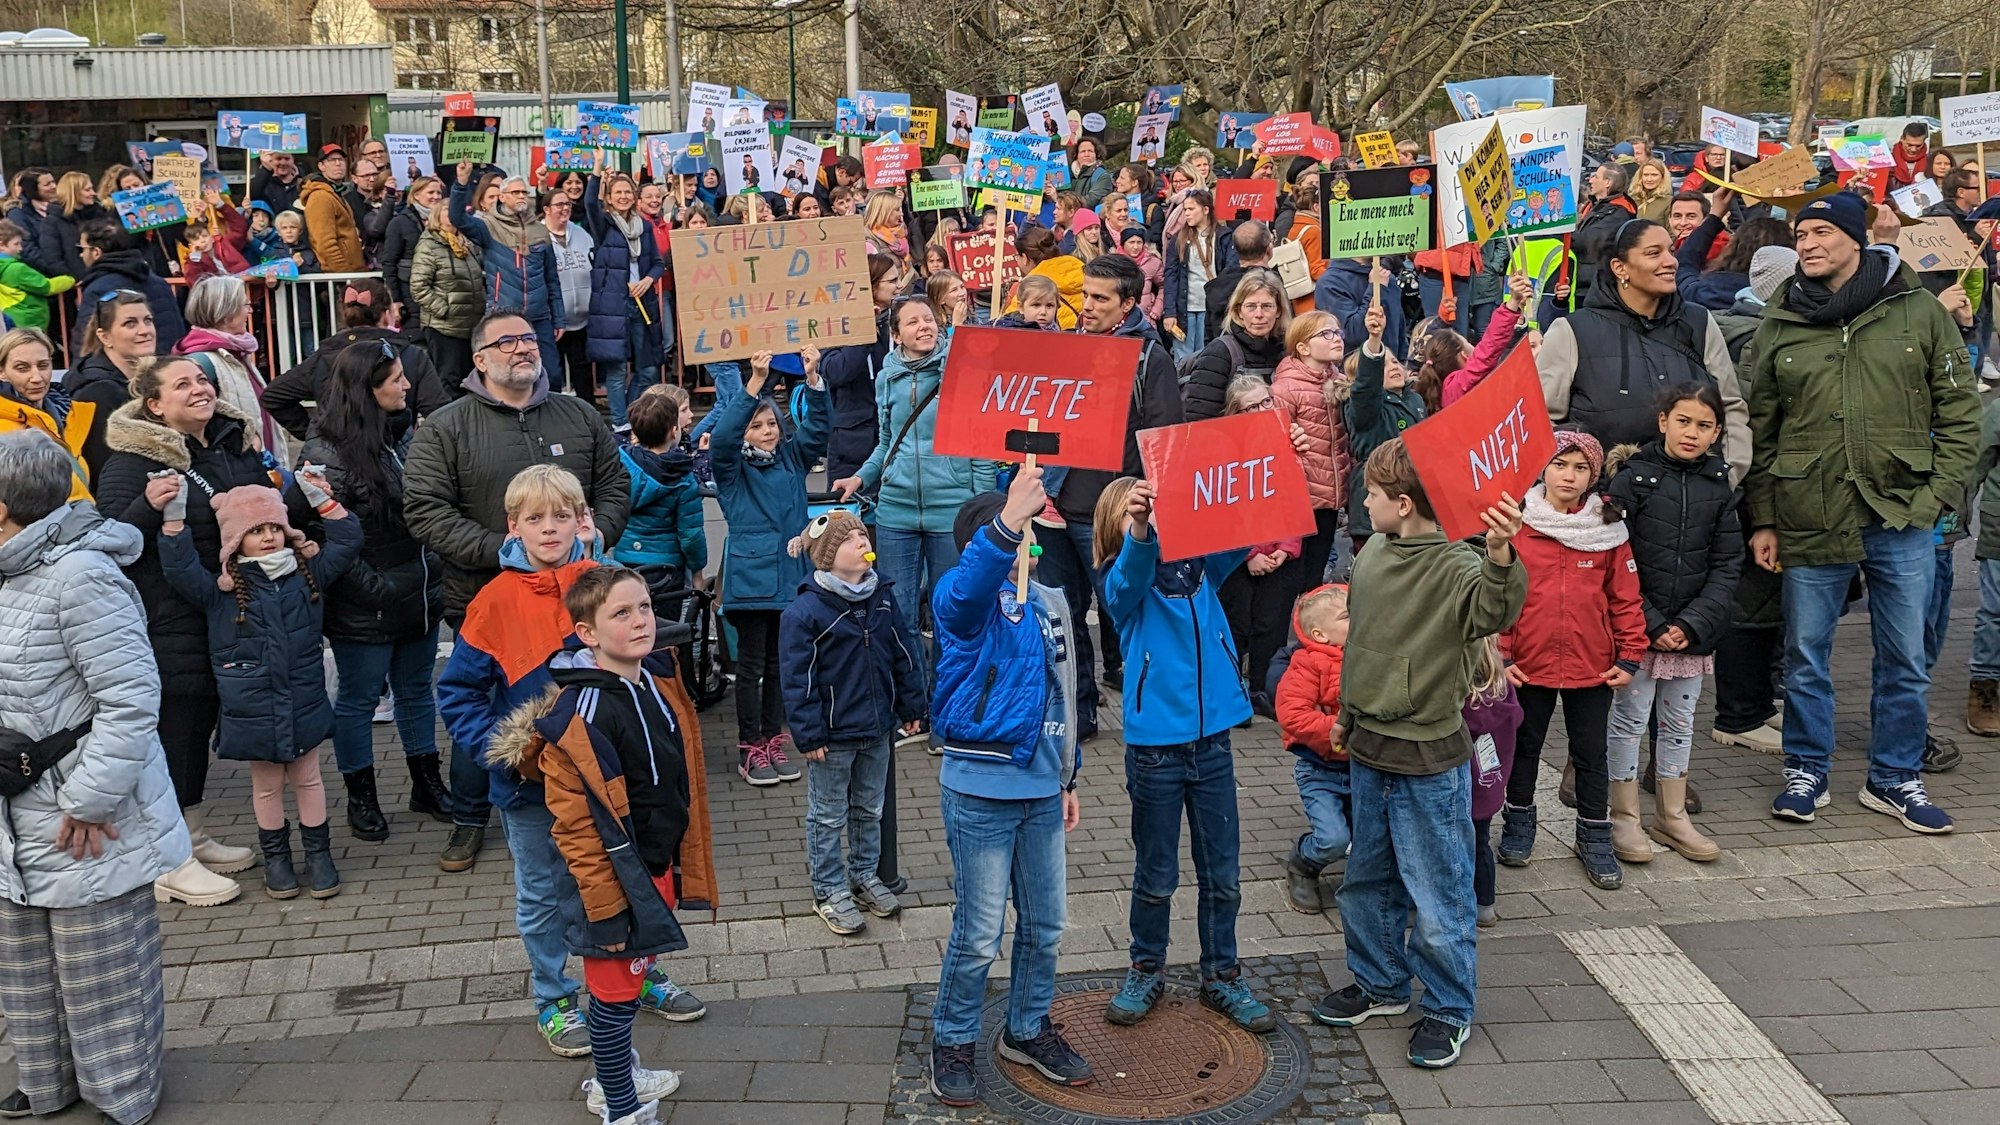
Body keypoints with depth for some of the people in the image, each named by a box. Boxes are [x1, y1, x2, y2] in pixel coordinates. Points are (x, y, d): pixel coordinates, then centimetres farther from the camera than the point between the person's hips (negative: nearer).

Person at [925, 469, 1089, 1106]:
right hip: (980, 790, -6)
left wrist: (1068, 778, 20)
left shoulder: (1050, 604, 10)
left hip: (1041, 789, 7)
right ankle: (953, 1042, 24)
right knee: (979, 933, 3)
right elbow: (972, 582, -38)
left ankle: (1029, 1030, 38)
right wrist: (1005, 526, -55)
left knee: (1045, 925, 17)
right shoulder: (964, 597, -11)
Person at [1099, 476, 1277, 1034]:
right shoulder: (1123, 585, -8)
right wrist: (1140, 527, -52)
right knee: (1156, 876, 12)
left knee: (1222, 873, 13)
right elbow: (1134, 567, -30)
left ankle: (1222, 976, 29)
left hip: (1212, 740, 3)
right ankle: (1147, 970, 32)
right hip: (1154, 745, -3)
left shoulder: (1202, 565, 2)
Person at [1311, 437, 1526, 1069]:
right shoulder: (1372, 553, 4)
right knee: (1367, 879, 21)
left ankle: (1448, 1009, 24)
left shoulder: (1455, 565, -19)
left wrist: (1500, 558, -60)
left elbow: (1492, 612, -41)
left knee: (1436, 895, 5)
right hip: (1368, 750, 8)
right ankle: (1380, 984, 39)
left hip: (1429, 761, -8)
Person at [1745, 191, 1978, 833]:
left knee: (1904, 661, 9)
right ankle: (1806, 774, 23)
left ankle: (1894, 779, 24)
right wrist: (1763, 519, 2)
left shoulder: (1919, 312, 1)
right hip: (1810, 521, 0)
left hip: (1901, 521, 0)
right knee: (1806, 656, 8)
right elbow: (1760, 429, 6)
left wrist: (1936, 496, -6)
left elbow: (1960, 413, 3)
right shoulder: (1780, 324, 3)